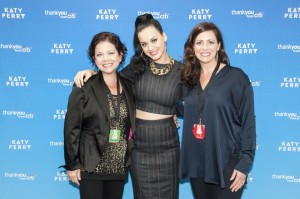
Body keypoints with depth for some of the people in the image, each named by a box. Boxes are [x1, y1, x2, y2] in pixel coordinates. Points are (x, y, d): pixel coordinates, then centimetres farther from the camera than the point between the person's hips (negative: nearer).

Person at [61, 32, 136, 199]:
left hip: (119, 166, 4)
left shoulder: (129, 86, 5)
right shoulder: (84, 88, -9)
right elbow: (72, 128, -8)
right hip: (91, 166, -4)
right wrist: (72, 165, -8)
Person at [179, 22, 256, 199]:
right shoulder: (190, 79, 8)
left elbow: (248, 122, -9)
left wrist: (244, 164, -12)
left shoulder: (236, 77, -7)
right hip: (196, 164, 5)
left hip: (226, 164, -4)